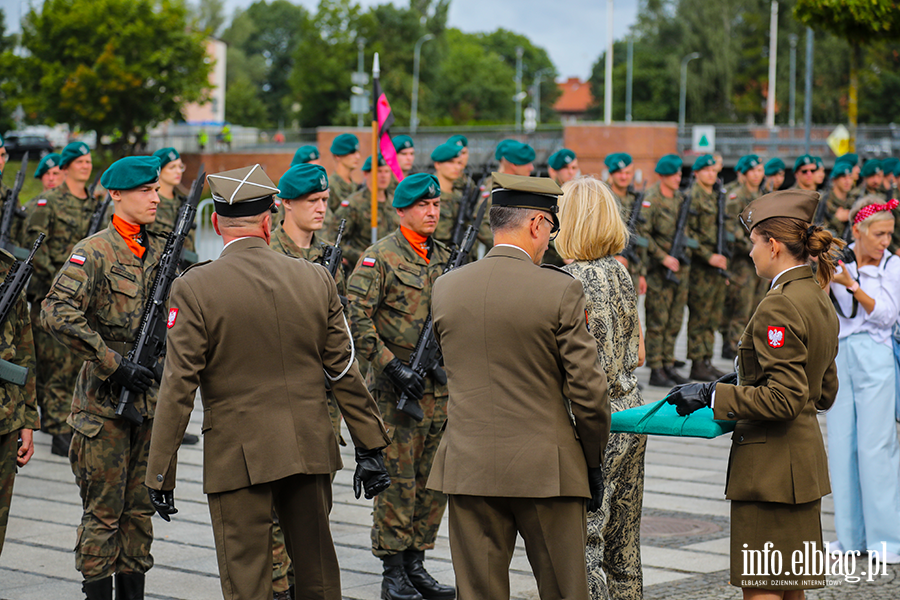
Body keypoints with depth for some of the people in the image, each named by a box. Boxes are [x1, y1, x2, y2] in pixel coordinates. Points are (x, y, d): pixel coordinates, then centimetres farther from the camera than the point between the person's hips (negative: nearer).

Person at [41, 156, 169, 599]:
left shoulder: (161, 251, 9)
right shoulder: (94, 252, -11)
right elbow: (57, 315, -22)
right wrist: (114, 364, -21)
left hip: (148, 398, 6)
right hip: (103, 401, -6)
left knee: (140, 509, 11)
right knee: (103, 512, -1)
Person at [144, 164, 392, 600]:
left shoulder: (194, 288, -10)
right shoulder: (315, 278, 0)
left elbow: (179, 387, -11)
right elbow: (344, 371, 4)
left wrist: (160, 475, -6)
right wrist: (370, 447, 11)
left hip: (238, 456, -3)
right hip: (310, 448, 4)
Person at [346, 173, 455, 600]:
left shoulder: (444, 257, 12)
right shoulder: (379, 257, -9)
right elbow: (357, 319, -14)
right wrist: (392, 366, -18)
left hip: (439, 386, 7)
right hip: (395, 388, -6)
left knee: (434, 480, 10)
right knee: (397, 480, -2)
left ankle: (416, 564, 20)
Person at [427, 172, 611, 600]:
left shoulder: (446, 288, 2)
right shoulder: (560, 291, -10)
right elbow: (587, 388, -9)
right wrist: (594, 461, 4)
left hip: (469, 467, 3)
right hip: (545, 468, -3)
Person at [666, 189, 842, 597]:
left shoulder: (779, 307, -19)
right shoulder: (820, 302, 11)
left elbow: (783, 398, -23)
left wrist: (712, 395, -17)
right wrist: (744, 382, 22)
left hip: (771, 467, -10)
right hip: (805, 459, 10)